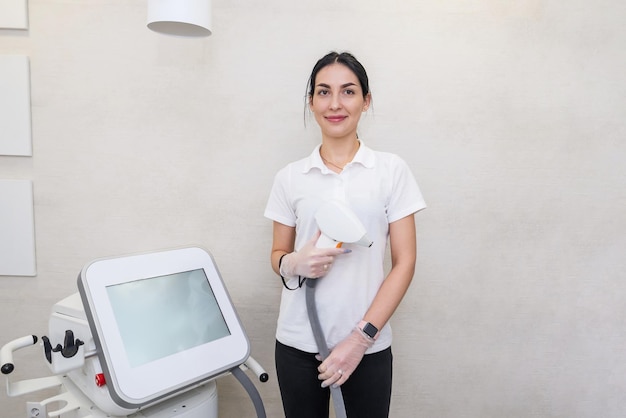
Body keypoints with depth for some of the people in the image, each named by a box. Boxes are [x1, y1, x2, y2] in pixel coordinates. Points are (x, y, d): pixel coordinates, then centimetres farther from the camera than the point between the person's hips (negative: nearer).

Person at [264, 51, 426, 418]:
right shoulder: (289, 177, 2)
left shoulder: (392, 170, -3)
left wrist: (361, 336, -11)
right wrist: (295, 264, -14)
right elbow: (278, 256, 9)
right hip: (298, 343, 2)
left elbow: (405, 262, -5)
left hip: (368, 345, -1)